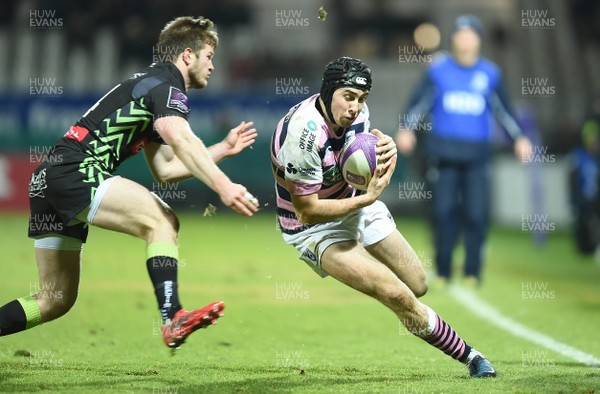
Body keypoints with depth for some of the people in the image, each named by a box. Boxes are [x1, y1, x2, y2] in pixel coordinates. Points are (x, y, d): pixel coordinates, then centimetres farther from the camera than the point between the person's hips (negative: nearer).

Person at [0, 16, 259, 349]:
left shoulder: (152, 83, 26)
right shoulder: (165, 82, -4)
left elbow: (165, 170, 24)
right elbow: (181, 141, -25)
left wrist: (224, 148, 23)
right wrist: (223, 187, -34)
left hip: (47, 180, 10)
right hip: (75, 171, -10)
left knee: (56, 300, 12)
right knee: (161, 220, -20)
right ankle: (173, 319, -33)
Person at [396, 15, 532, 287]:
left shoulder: (490, 73, 8)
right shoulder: (438, 69, 4)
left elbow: (503, 109, 15)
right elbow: (419, 101, 2)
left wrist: (519, 138, 8)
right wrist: (407, 129, -11)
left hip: (476, 153, 1)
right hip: (442, 150, -1)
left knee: (477, 213, -6)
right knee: (443, 211, -3)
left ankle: (473, 272, 5)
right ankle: (442, 272, 7)